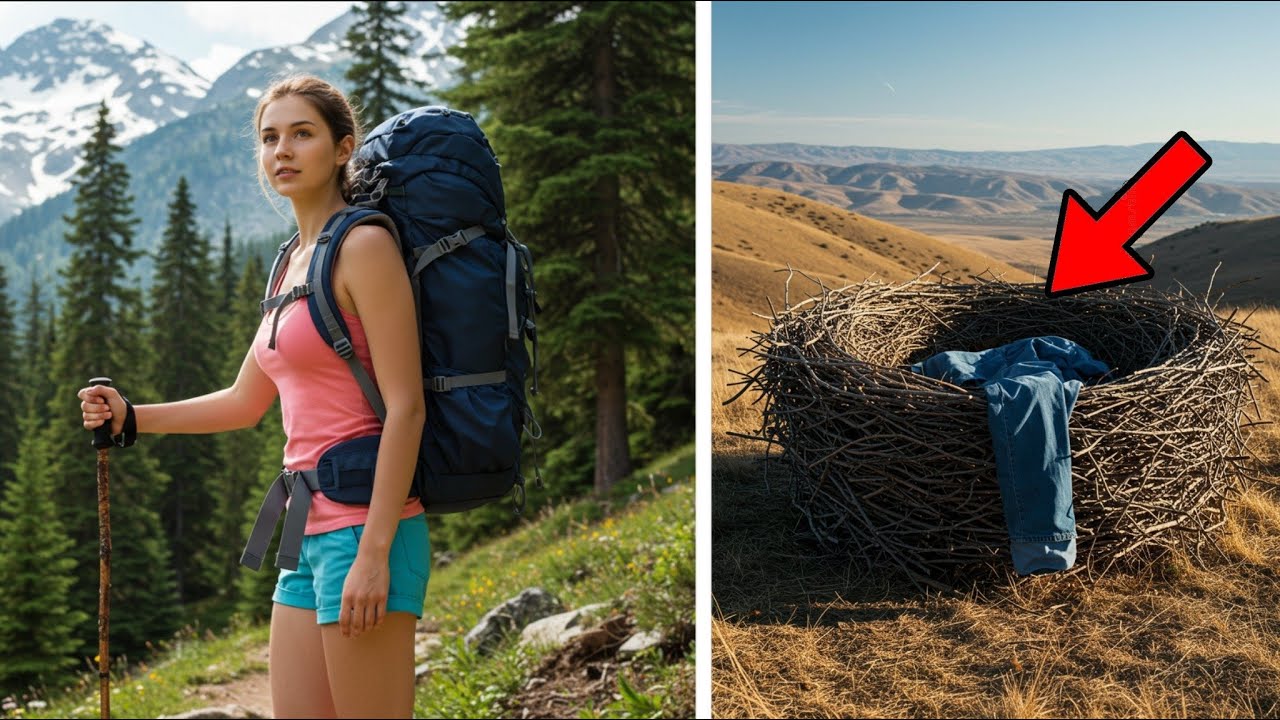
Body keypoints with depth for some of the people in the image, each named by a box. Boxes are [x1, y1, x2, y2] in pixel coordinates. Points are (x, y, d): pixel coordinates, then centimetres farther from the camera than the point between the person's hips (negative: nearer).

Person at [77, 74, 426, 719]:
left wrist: (374, 552, -20)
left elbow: (405, 407, -16)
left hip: (364, 530, -9)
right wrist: (130, 417, 19)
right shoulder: (293, 265, 16)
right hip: (311, 534, 9)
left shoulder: (364, 245, -10)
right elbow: (246, 401, 26)